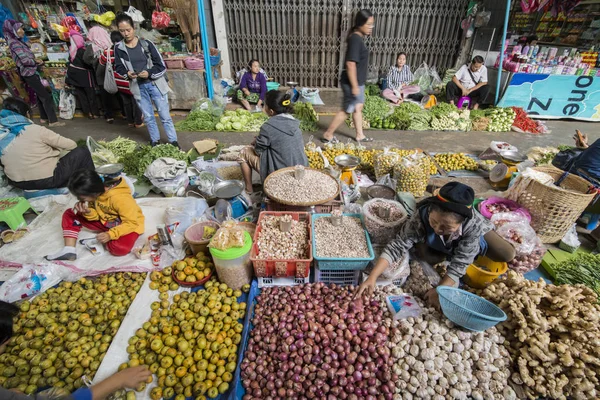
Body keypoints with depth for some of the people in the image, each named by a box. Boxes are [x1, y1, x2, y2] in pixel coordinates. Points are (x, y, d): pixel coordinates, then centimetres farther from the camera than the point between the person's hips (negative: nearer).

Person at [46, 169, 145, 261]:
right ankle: (69, 250, -7)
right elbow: (97, 215, -2)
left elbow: (132, 223, -28)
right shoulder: (97, 192, -12)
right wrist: (88, 212, -23)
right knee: (69, 214, 0)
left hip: (130, 225, -7)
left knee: (120, 248, -36)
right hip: (105, 221, 7)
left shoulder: (120, 198, -33)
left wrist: (110, 235, -34)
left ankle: (99, 241, -3)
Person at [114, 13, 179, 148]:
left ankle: (173, 142, 11)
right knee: (148, 117, 12)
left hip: (155, 84, -2)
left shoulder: (146, 43, -5)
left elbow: (161, 65, -6)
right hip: (138, 87, 3)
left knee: (165, 116, 1)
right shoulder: (118, 47, 2)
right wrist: (127, 73, -13)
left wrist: (149, 73, -20)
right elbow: (118, 68, 8)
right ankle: (155, 141, 25)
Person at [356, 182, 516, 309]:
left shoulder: (474, 224, -44)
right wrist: (372, 277, -56)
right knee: (423, 254, -26)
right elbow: (397, 246, -46)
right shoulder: (421, 217, -45)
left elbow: (460, 263, -37)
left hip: (471, 233, 0)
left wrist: (439, 290, -43)